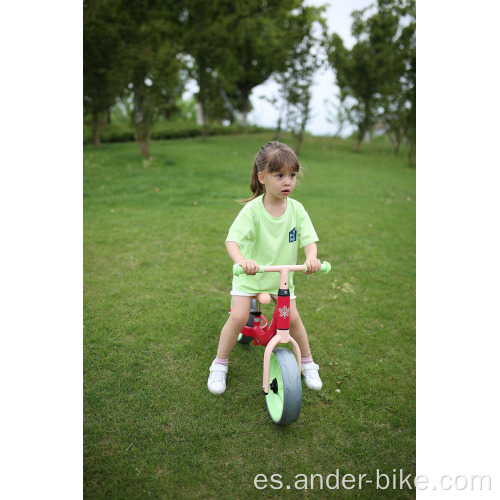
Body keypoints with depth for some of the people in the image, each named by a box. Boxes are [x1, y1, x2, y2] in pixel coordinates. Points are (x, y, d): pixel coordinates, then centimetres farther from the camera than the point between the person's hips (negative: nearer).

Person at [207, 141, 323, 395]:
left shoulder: (296, 209, -10)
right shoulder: (252, 209, -21)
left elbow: (309, 239, -12)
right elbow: (232, 240, -28)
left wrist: (311, 258, -35)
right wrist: (242, 260, -49)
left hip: (281, 276, 3)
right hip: (249, 275, -2)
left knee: (292, 317, 2)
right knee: (238, 317, -13)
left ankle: (308, 363, 26)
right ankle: (219, 364, 11)